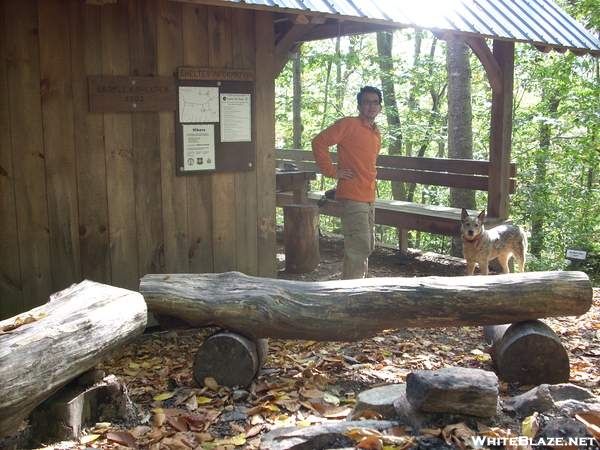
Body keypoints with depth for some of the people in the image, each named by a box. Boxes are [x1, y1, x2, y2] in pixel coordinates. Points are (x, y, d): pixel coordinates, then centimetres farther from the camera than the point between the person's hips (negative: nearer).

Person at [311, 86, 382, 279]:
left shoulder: (376, 132, 16)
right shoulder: (348, 124, -9)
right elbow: (319, 142, -15)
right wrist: (332, 171, -15)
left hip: (369, 197, 9)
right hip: (353, 197, -9)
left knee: (367, 246, 15)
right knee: (360, 247, -12)